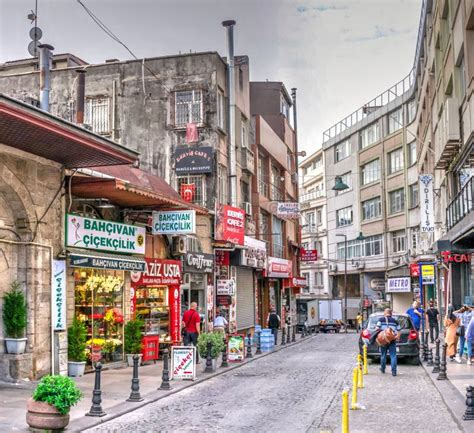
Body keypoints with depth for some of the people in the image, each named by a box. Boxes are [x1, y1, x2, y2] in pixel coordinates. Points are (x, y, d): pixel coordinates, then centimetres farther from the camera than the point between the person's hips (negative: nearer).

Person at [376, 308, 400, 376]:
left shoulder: (381, 320, 3)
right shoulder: (395, 321, 11)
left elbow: (377, 328, -6)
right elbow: (398, 331, 5)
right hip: (392, 340, 1)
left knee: (383, 355, 14)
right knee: (393, 356, 0)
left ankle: (383, 369, 27)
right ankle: (394, 371, -6)